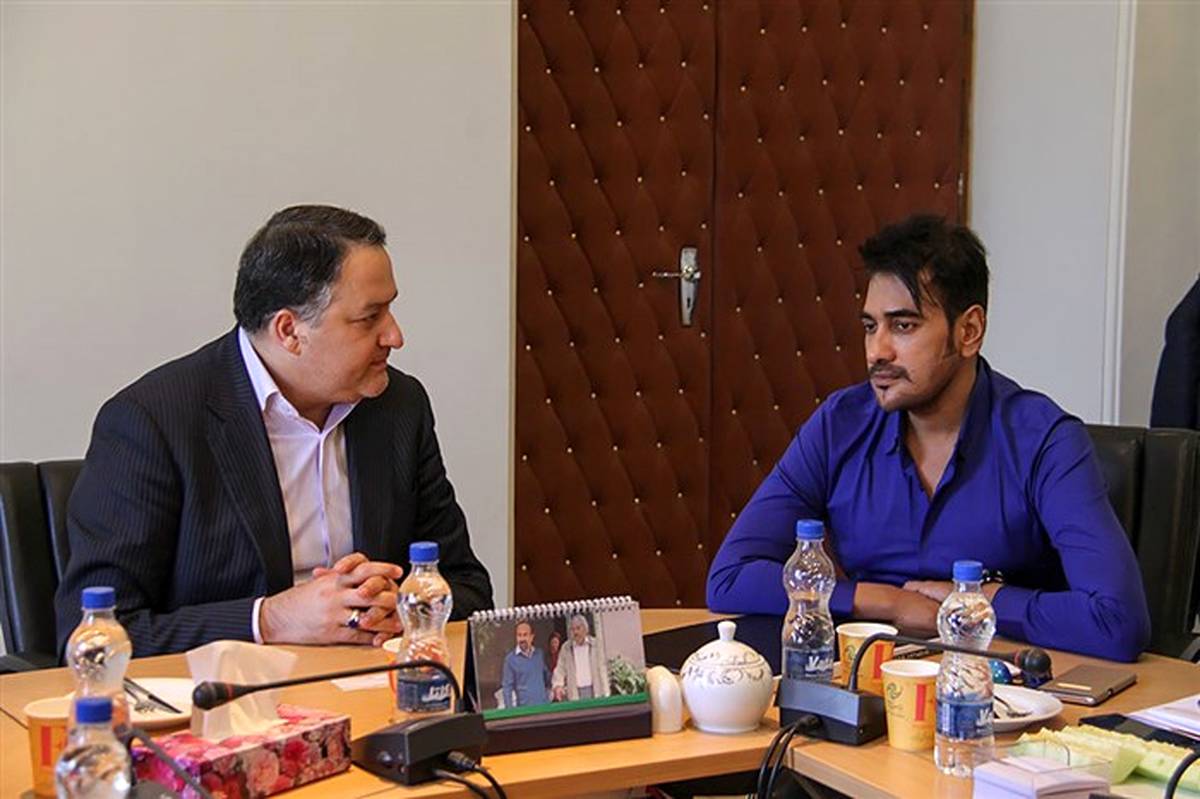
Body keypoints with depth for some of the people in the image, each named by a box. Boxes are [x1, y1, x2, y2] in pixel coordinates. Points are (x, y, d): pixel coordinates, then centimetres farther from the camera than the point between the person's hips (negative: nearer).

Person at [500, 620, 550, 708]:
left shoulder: (539, 654, 8)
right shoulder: (510, 659, -4)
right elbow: (507, 687, -5)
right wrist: (510, 711, -10)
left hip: (544, 706, 4)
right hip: (524, 708, -4)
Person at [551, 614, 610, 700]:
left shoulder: (594, 645, 3)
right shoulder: (566, 648, 5)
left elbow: (602, 669, 5)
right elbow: (560, 670, 6)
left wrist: (605, 693, 1)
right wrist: (558, 685, -11)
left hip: (595, 691, 0)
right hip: (575, 694, 0)